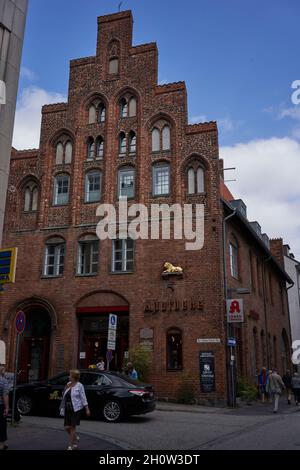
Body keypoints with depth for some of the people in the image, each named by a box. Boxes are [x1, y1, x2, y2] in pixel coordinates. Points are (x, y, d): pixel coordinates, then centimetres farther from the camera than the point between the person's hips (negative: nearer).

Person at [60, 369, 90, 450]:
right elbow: (64, 397, 16)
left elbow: (83, 398, -8)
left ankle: (71, 445, 11)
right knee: (67, 427, 7)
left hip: (76, 409, -6)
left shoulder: (79, 385, -8)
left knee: (72, 427, -3)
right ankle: (76, 438, 34)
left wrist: (87, 409, -11)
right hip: (67, 409, 6)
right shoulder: (68, 384, 7)